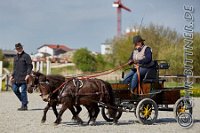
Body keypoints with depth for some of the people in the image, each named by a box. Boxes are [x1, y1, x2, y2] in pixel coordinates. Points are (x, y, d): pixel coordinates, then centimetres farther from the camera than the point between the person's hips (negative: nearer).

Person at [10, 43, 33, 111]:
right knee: (15, 89, 6)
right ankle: (23, 101, 21)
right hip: (16, 77, 7)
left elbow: (30, 66, -8)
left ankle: (24, 105, 0)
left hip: (23, 77, -7)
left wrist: (28, 74, -19)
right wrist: (12, 75, 16)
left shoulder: (26, 56, -3)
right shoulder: (15, 57, 19)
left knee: (23, 91, -7)